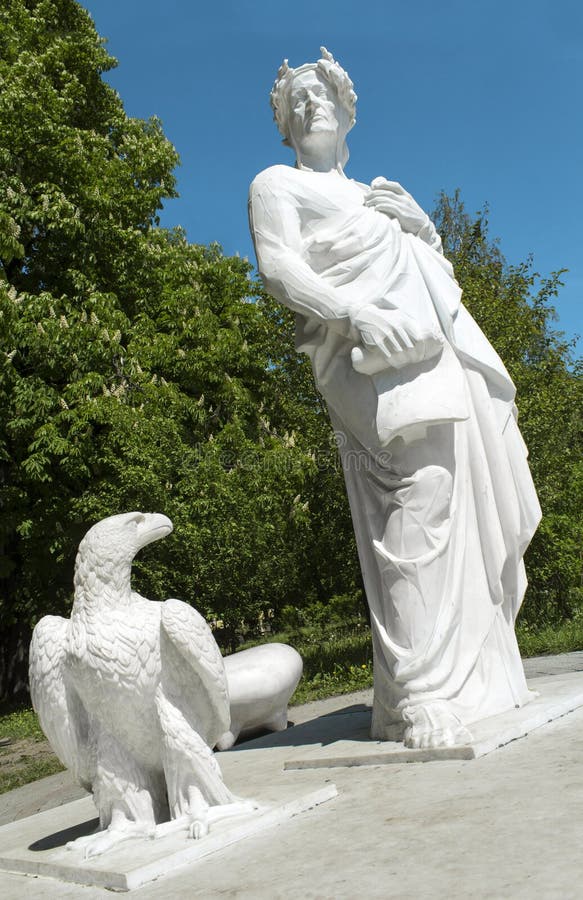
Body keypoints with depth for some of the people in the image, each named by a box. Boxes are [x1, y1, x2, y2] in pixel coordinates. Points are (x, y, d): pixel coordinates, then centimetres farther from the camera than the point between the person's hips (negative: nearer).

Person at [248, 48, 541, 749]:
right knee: (424, 492, -24)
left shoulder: (376, 195, 35)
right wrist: (357, 315, -20)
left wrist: (419, 223, 11)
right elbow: (279, 269, -5)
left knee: (478, 506, 0)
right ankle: (421, 697, -24)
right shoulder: (277, 183, 15)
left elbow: (439, 271, 33)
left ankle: (477, 674, 7)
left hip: (446, 348, 8)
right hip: (376, 351, -7)